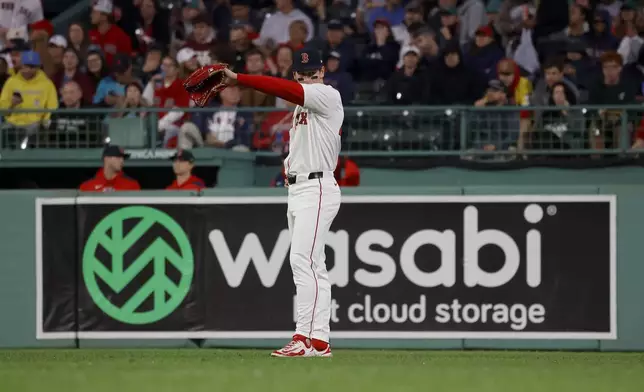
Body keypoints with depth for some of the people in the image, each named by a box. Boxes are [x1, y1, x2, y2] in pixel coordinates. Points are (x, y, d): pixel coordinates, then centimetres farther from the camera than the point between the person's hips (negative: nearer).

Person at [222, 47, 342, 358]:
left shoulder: (327, 96, -9)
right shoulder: (303, 103, 20)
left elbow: (284, 89, -23)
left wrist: (237, 79, -27)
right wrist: (291, 160, 6)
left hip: (316, 189, -10)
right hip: (296, 190, 10)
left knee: (303, 261, -19)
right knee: (311, 266, 9)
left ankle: (305, 338, -23)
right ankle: (320, 340, 9)